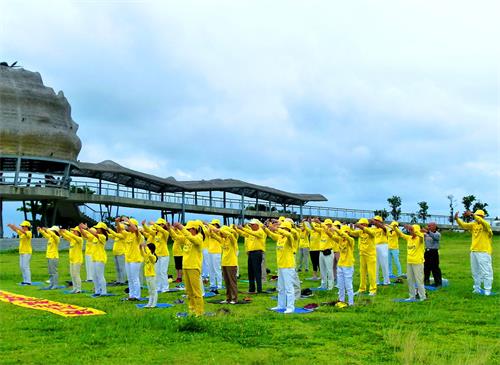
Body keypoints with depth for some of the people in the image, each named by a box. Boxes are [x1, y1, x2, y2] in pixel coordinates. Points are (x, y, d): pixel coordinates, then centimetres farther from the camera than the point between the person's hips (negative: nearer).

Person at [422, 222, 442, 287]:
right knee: (426, 267, 9)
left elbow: (434, 236, -28)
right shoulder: (426, 234, 13)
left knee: (435, 268, -5)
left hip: (434, 252, -6)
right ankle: (426, 281, 21)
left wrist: (427, 231, -44)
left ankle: (438, 283, 4)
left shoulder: (437, 234, -6)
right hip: (427, 252, 6)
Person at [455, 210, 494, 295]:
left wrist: (472, 215, -37)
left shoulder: (486, 225, -9)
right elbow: (463, 225, 0)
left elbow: (482, 222, -30)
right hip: (474, 251, 7)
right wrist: (457, 219, -17)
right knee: (475, 272, 14)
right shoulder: (473, 225, 9)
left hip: (484, 252, -7)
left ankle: (487, 290, -3)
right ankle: (477, 288, 24)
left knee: (486, 271, -6)